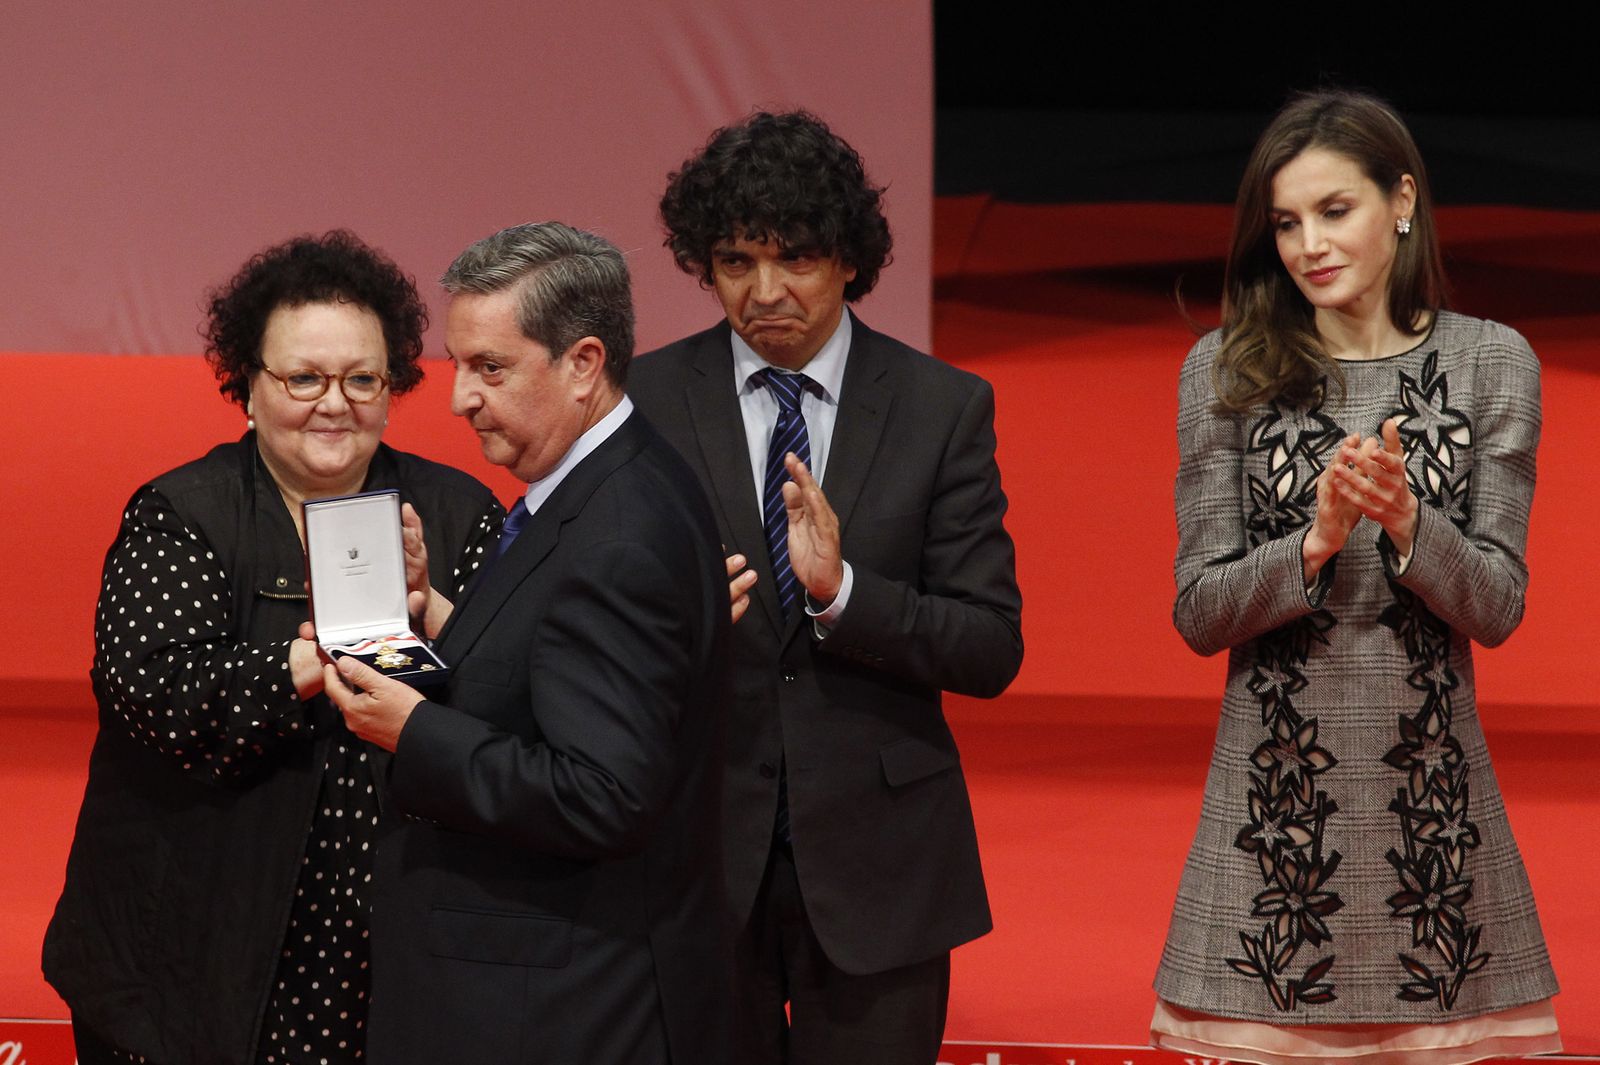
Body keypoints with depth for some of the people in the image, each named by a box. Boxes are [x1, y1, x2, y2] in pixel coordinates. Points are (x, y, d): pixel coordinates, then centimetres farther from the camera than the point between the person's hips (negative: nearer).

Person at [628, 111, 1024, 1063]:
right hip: (696, 851, 0)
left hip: (874, 863, 0)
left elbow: (992, 651, -4)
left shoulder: (944, 407, 0)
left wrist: (842, 590, -20)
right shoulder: (646, 401, 1)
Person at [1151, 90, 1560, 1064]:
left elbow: (1497, 608, 1)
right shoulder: (1226, 372, 4)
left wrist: (1408, 522, -17)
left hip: (1430, 791, 0)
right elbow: (1199, 612, 1)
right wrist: (1315, 543, -16)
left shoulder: (1492, 363, 4)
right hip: (1276, 784, 0)